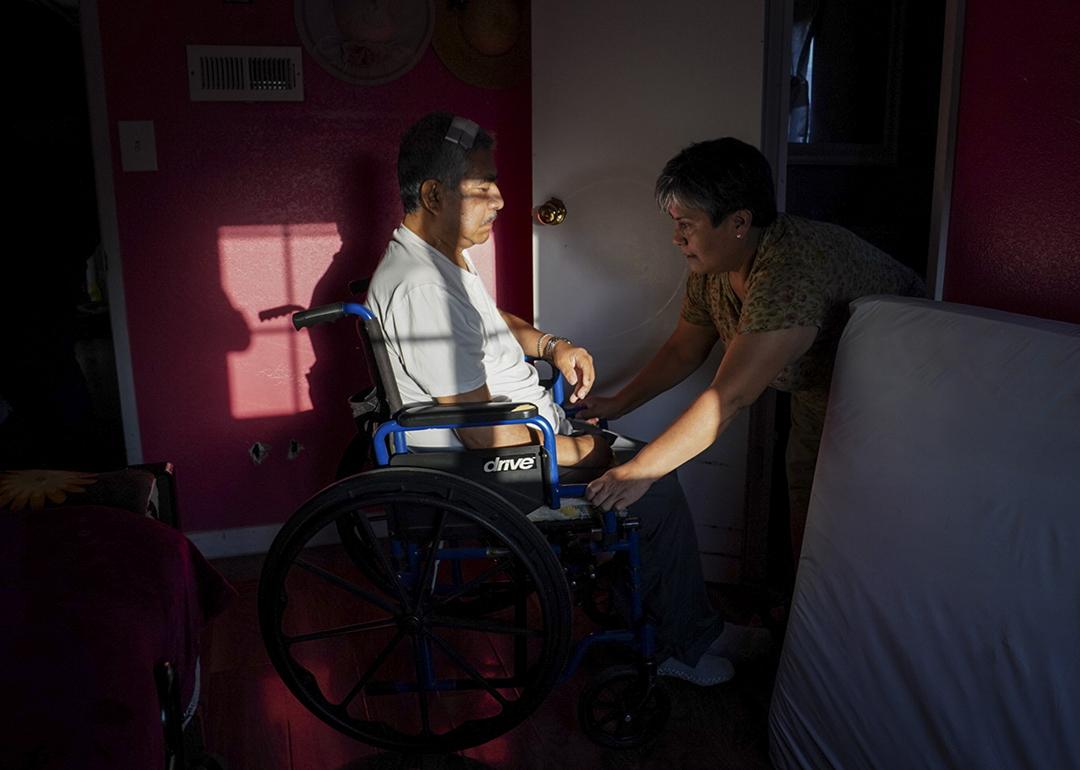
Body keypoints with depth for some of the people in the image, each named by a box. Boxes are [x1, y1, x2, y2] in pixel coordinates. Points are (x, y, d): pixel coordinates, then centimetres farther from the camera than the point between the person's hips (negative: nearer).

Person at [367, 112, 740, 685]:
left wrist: (551, 345, 5)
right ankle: (684, 646, 17)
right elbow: (485, 433, -29)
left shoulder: (441, 254, 5)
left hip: (527, 425, 11)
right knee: (657, 487, -5)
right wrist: (578, 451, -16)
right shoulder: (421, 287, -29)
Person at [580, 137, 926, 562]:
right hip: (817, 394, 8)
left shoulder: (791, 272, -38)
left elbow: (728, 398, -40)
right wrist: (616, 405, -1)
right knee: (805, 534, 11)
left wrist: (639, 471, -37)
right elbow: (683, 351, 5)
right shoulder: (711, 266, -10)